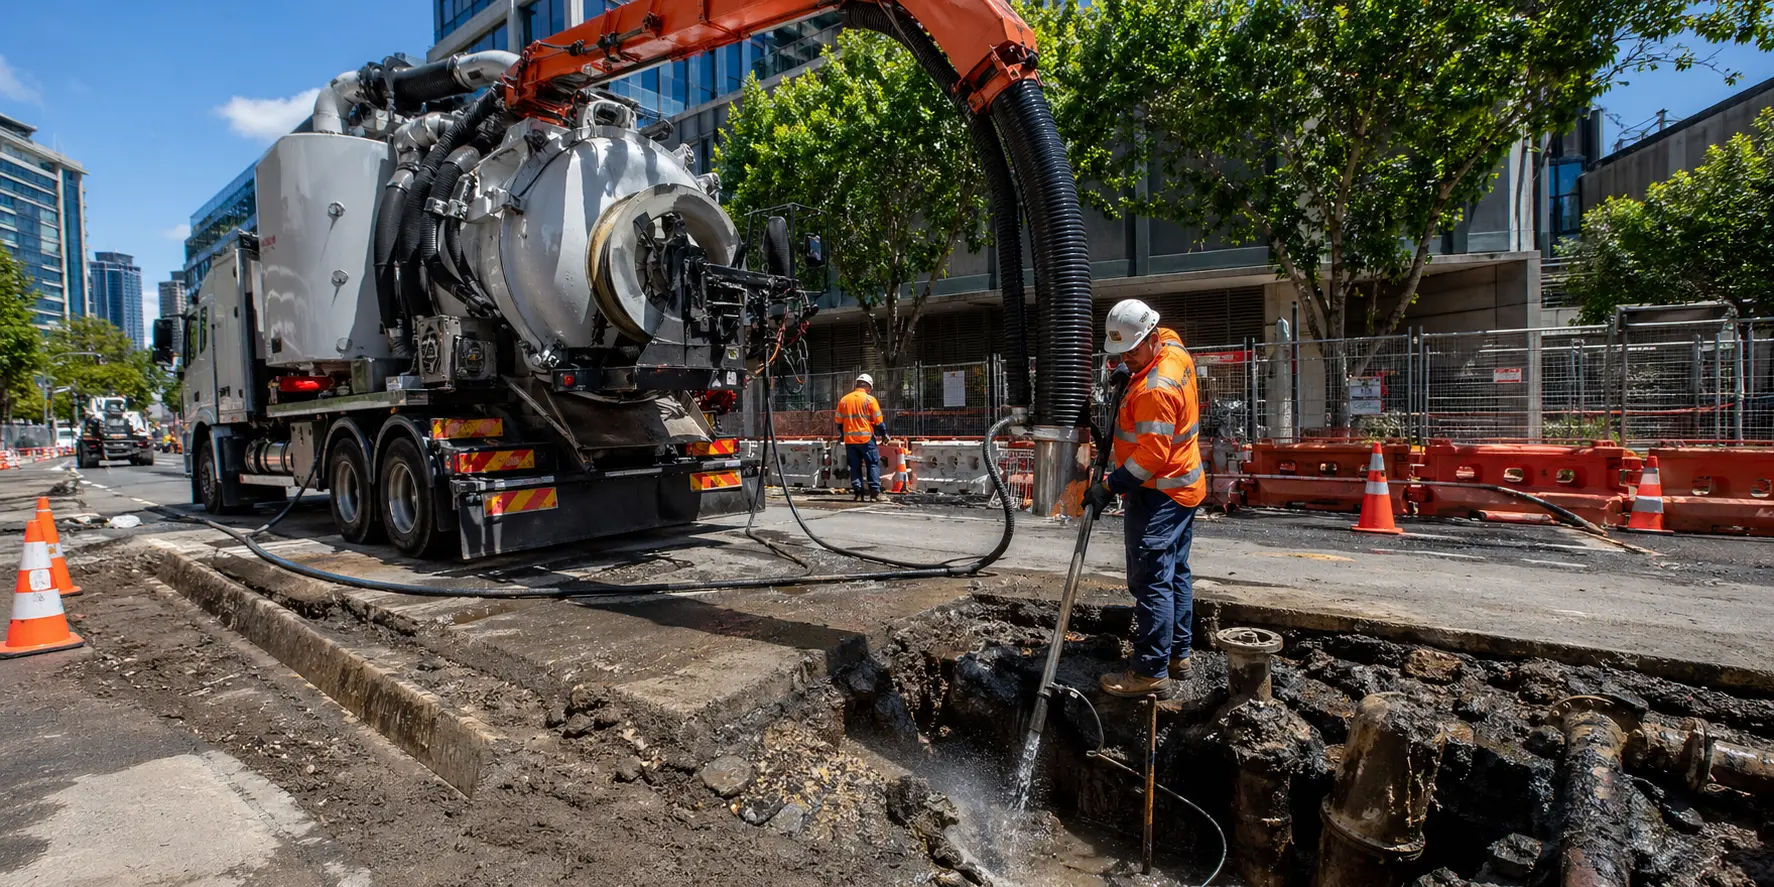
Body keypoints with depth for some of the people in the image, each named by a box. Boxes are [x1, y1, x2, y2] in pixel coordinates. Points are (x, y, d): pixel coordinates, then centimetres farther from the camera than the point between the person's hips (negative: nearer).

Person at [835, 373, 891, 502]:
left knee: (855, 466, 10)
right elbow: (878, 421, -4)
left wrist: (844, 434, 25)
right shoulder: (870, 400, -4)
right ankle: (874, 493, -2)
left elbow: (839, 421, 11)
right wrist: (884, 435, 9)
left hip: (849, 439, 4)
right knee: (873, 464, 3)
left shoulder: (844, 400, 8)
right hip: (866, 438, -4)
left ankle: (858, 492, 8)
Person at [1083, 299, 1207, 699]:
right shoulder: (1173, 346, 4)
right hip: (1184, 487, 11)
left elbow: (1151, 455, -27)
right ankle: (1178, 655, 28)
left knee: (1151, 582, -7)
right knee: (1175, 574, 17)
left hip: (1158, 494, -11)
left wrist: (1110, 487, -22)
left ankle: (1152, 672, -3)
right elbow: (1167, 334, 31)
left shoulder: (1154, 389, -26)